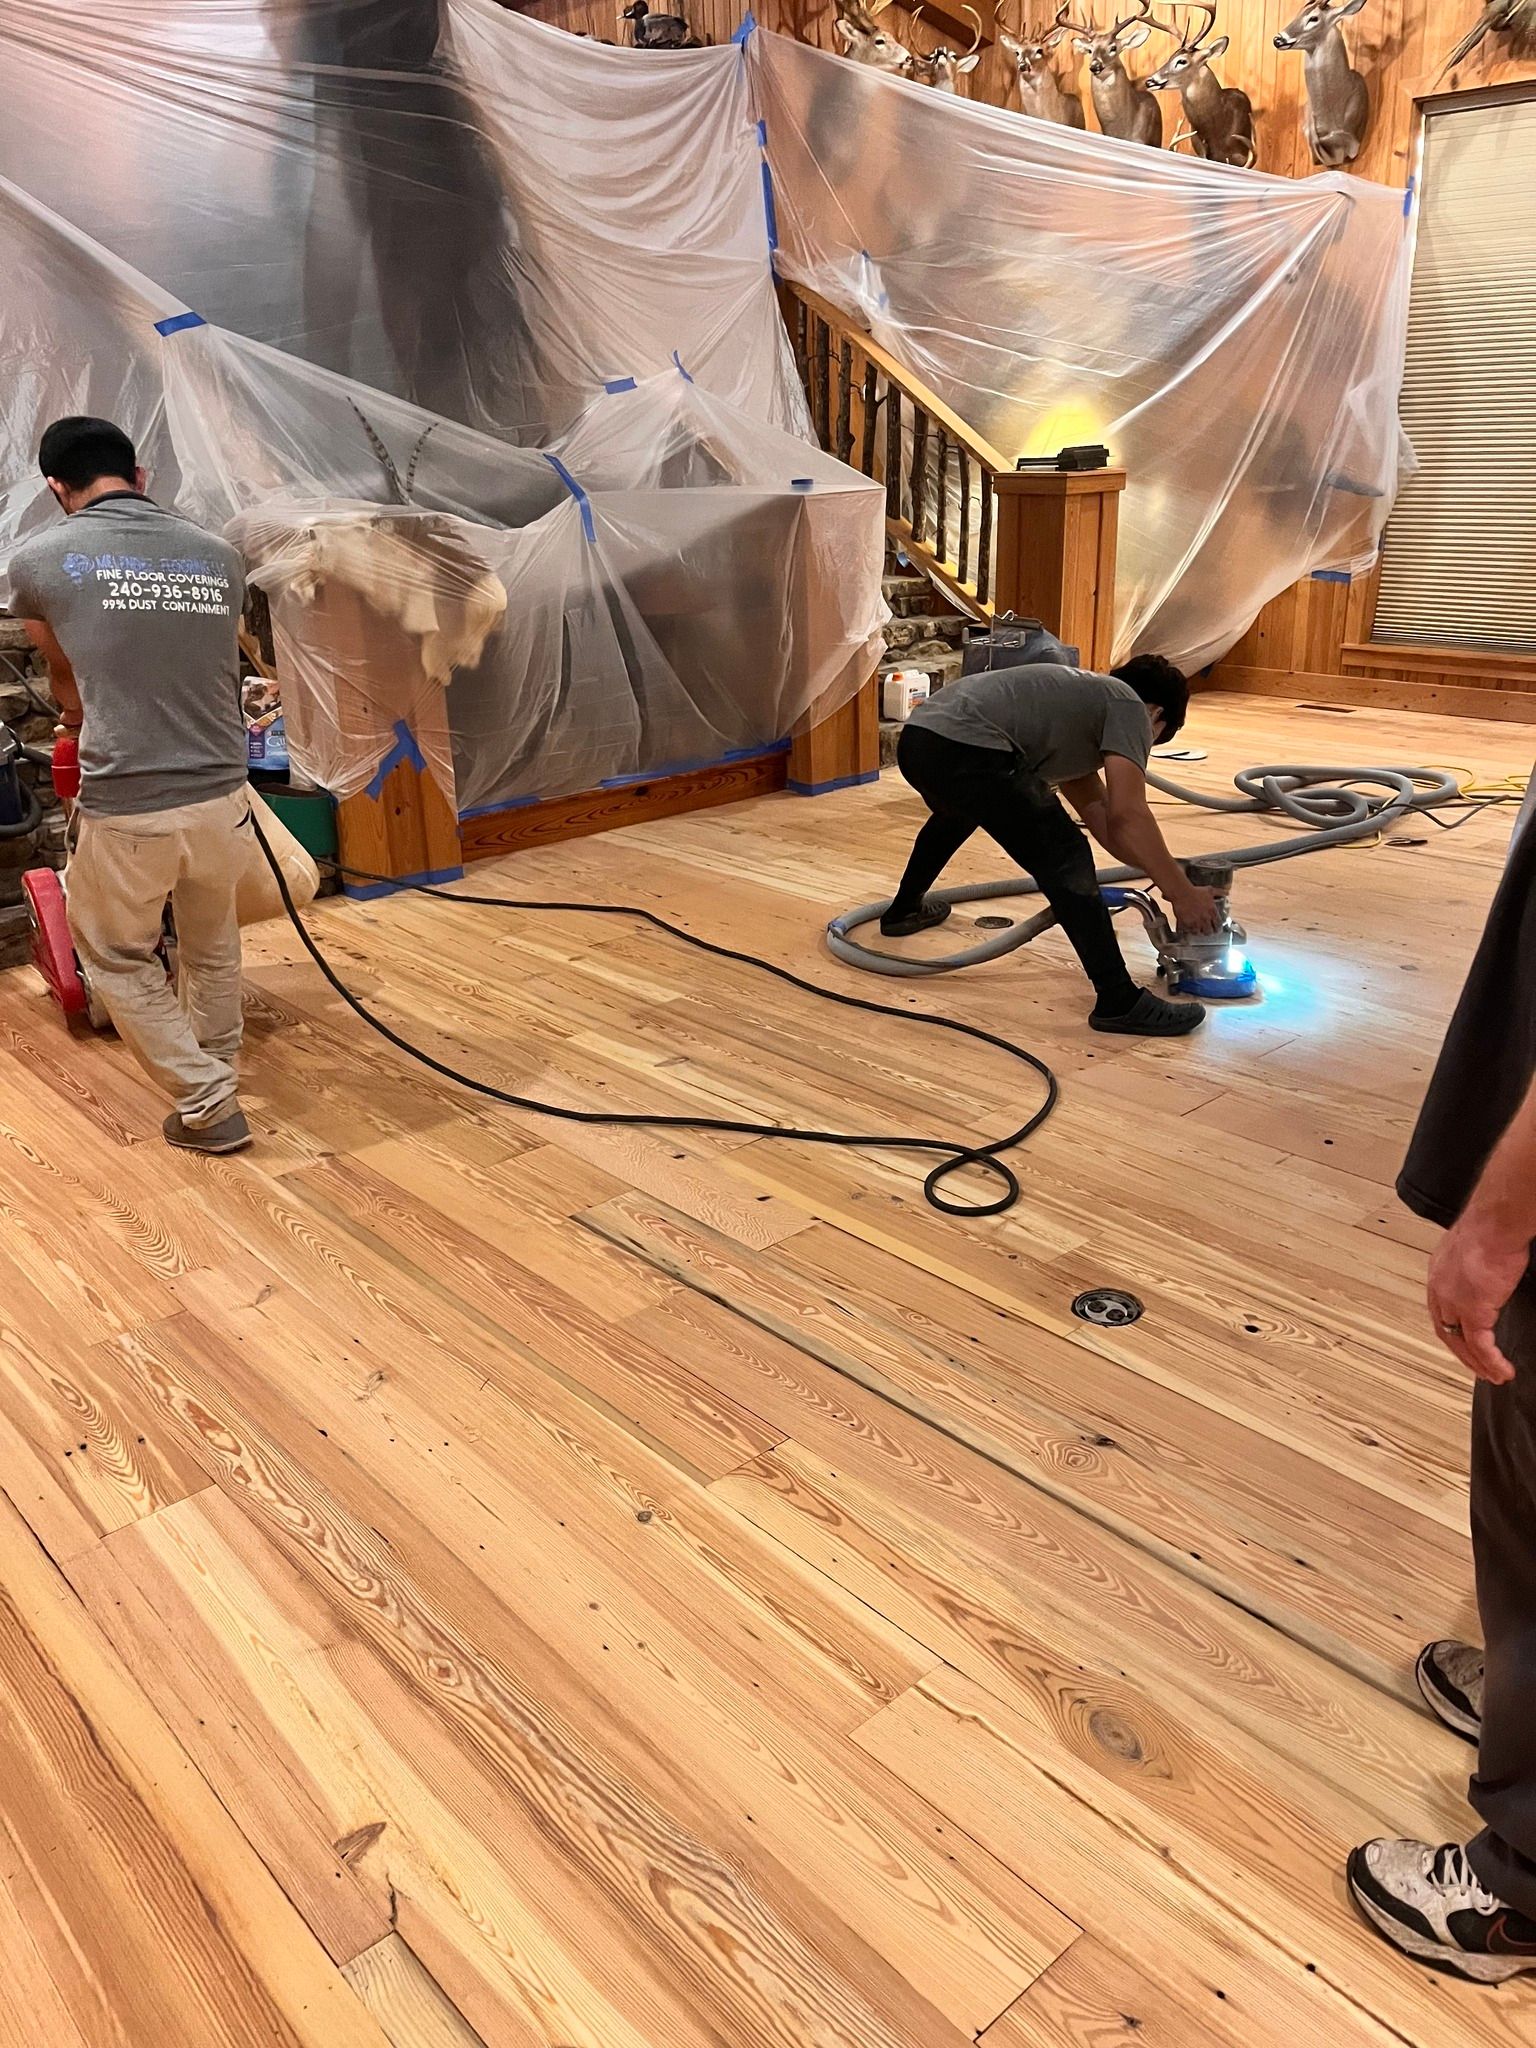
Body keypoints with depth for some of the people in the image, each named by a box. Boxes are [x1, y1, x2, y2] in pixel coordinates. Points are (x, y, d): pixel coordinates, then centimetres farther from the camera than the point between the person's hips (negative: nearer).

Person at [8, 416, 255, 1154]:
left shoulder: (39, 560, -1)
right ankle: (215, 1075, 42)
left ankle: (208, 1105, 17)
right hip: (221, 796, 3)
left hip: (126, 809, -3)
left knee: (116, 957, 19)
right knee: (212, 947, 25)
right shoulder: (219, 557, 6)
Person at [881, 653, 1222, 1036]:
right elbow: (1128, 815, -6)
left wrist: (1168, 872, 35)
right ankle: (1120, 1002, -2)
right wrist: (1182, 893, 0)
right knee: (1064, 862, -5)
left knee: (956, 814, 42)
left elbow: (1103, 814, 35)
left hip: (916, 740, 10)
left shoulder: (1082, 698, 33)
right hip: (964, 750, -10)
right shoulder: (1128, 706, 8)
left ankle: (904, 910, 62)